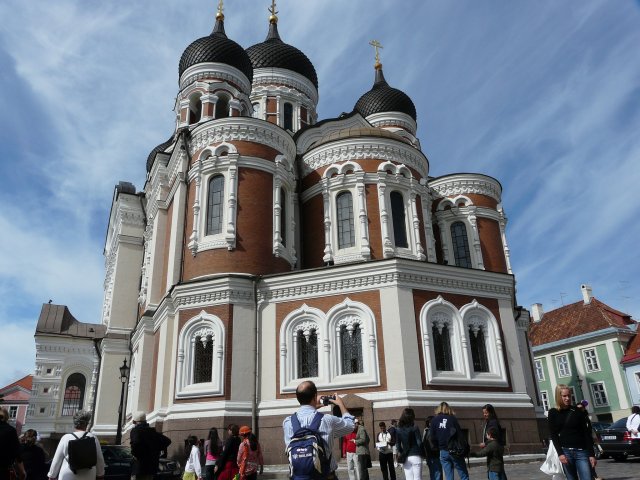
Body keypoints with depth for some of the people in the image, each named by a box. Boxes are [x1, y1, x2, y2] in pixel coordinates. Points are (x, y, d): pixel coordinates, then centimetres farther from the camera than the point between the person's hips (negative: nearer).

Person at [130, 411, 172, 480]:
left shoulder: (135, 430, -7)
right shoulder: (153, 432, 14)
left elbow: (135, 443, -27)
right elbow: (167, 441, 14)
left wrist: (135, 454, -11)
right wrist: (157, 450, 15)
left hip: (139, 467, -7)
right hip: (152, 467, 7)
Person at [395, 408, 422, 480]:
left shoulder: (398, 430, 3)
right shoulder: (414, 428, -8)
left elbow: (397, 444, 5)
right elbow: (419, 442, -9)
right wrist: (421, 452, 5)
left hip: (405, 458, 4)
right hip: (415, 456, -4)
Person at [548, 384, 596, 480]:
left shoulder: (578, 411, 5)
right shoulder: (553, 413, 4)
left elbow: (587, 434, 4)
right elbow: (553, 435, 1)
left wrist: (591, 454, -3)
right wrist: (560, 453, -11)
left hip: (581, 451, 0)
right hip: (565, 451, 0)